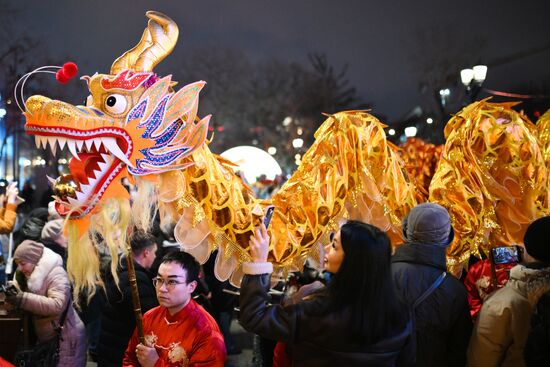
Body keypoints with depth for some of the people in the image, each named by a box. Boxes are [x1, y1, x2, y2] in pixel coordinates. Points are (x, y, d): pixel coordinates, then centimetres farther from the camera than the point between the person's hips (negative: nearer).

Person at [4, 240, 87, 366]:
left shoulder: (56, 273, -18)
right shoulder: (26, 274, 11)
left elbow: (58, 305, -31)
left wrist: (22, 299, -35)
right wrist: (9, 293, -12)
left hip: (65, 338, -8)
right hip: (44, 338, 8)